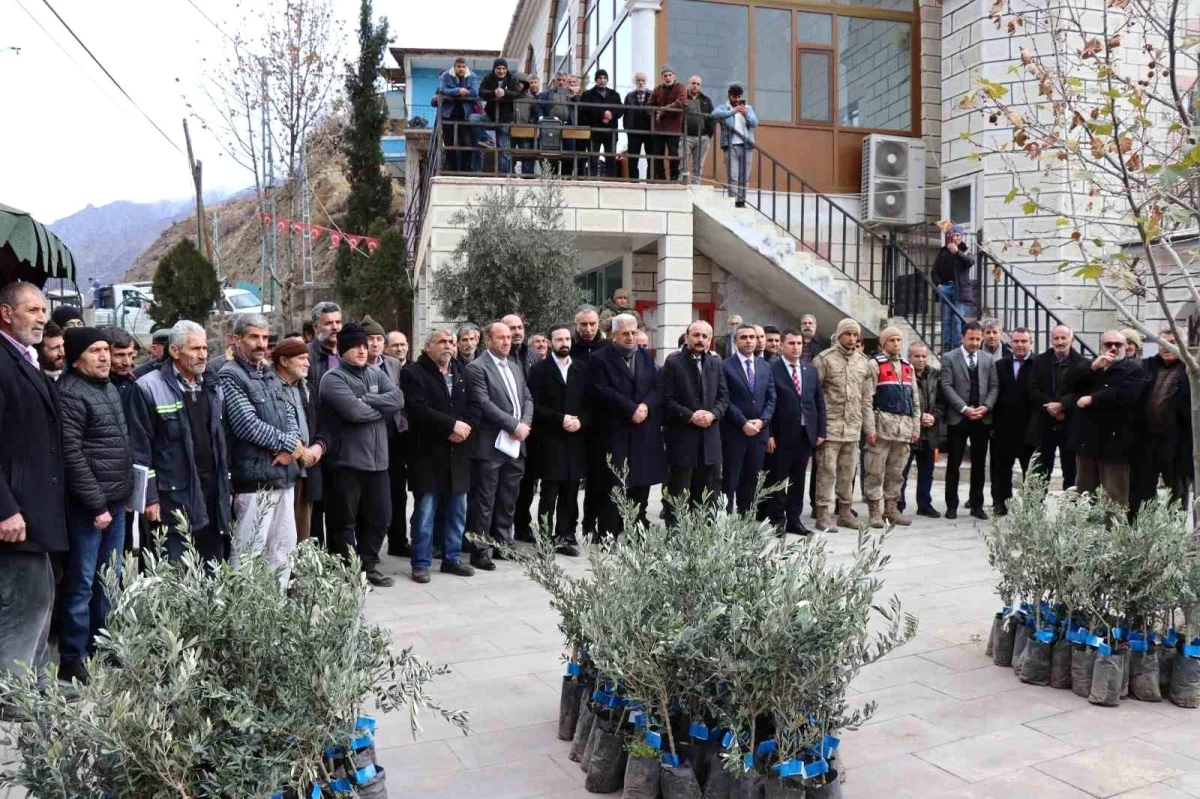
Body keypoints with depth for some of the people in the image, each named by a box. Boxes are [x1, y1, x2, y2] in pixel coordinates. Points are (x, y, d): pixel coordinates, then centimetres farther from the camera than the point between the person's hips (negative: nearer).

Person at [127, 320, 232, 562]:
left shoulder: (213, 388, 12)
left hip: (213, 491, 6)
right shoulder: (149, 388, -7)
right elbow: (140, 448, -8)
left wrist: (227, 487, 13)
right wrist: (149, 497, -11)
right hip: (173, 495, -5)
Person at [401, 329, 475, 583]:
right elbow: (419, 409, -17)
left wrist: (464, 428, -9)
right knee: (425, 512, -1)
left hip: (457, 454, 6)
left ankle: (451, 558, 23)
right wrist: (452, 424, -17)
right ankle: (420, 564, 9)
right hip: (428, 454, -6)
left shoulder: (461, 373, 15)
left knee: (457, 511, 11)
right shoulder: (413, 373, -5)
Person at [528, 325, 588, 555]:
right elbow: (534, 405, -6)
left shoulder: (582, 370, 12)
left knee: (570, 494, 6)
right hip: (550, 441, -3)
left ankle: (566, 536, 14)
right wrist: (560, 419, -15)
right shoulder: (540, 370, 1)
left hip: (576, 441, 3)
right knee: (549, 493, -2)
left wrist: (580, 421, -8)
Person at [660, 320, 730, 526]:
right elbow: (666, 399, -9)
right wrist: (690, 416, -17)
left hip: (709, 438, 5)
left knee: (707, 494, 10)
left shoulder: (715, 363, 12)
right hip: (681, 437, -5)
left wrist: (713, 413, -9)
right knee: (677, 493, 1)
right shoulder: (673, 362, -3)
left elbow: (724, 396, 10)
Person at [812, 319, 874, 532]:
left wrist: (869, 426, 13)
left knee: (848, 471, 11)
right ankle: (823, 514, 4)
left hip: (853, 427, 5)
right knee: (827, 470, -3)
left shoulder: (863, 362, 12)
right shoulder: (824, 359, -4)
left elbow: (867, 398, 16)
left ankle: (844, 512, 21)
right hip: (830, 425, -5)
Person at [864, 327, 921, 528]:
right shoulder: (875, 364, -1)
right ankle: (875, 512, 1)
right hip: (882, 425, -6)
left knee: (896, 472, 11)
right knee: (876, 471, -4)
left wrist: (916, 427, 12)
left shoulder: (908, 367, 17)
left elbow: (915, 399, 19)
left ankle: (891, 509, 19)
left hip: (904, 427, 6)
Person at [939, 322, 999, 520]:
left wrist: (986, 407, -9)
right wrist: (964, 408, -15)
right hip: (958, 418, -3)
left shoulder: (989, 359, 11)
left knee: (979, 464, 7)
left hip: (982, 419, 3)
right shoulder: (949, 358, 0)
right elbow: (947, 386, -7)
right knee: (954, 463, 2)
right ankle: (952, 505, 10)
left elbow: (994, 387, 8)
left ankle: (977, 505, 16)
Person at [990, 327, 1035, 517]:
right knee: (1001, 467, 9)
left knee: (1030, 469, 7)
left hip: (1029, 428, -3)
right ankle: (1000, 503, 18)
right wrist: (992, 424, 1)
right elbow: (994, 394, 5)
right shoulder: (1000, 365, 7)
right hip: (1004, 428, 3)